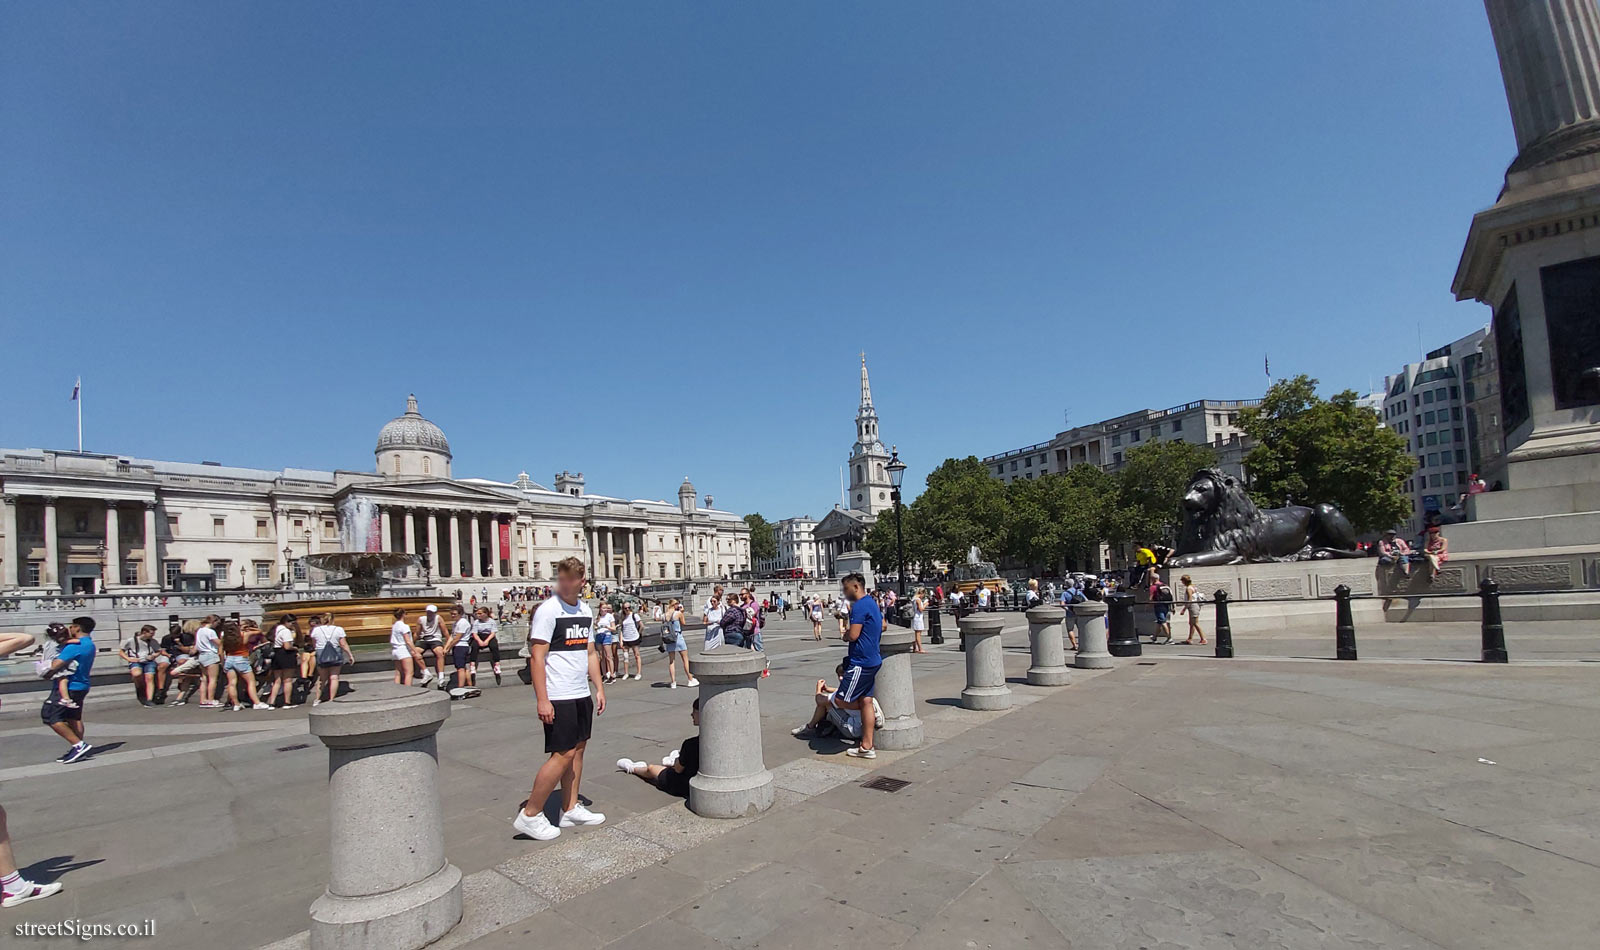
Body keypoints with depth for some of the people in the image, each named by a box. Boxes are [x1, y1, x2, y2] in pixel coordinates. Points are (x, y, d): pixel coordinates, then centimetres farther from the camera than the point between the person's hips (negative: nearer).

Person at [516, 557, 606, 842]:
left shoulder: (586, 610, 11)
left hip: (582, 694, 7)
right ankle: (530, 815, 7)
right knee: (563, 754, -6)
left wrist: (599, 688, 15)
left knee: (578, 749, 11)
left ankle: (570, 809, 23)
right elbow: (536, 657, -15)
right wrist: (542, 700, -18)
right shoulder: (547, 610, -12)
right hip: (558, 697, -7)